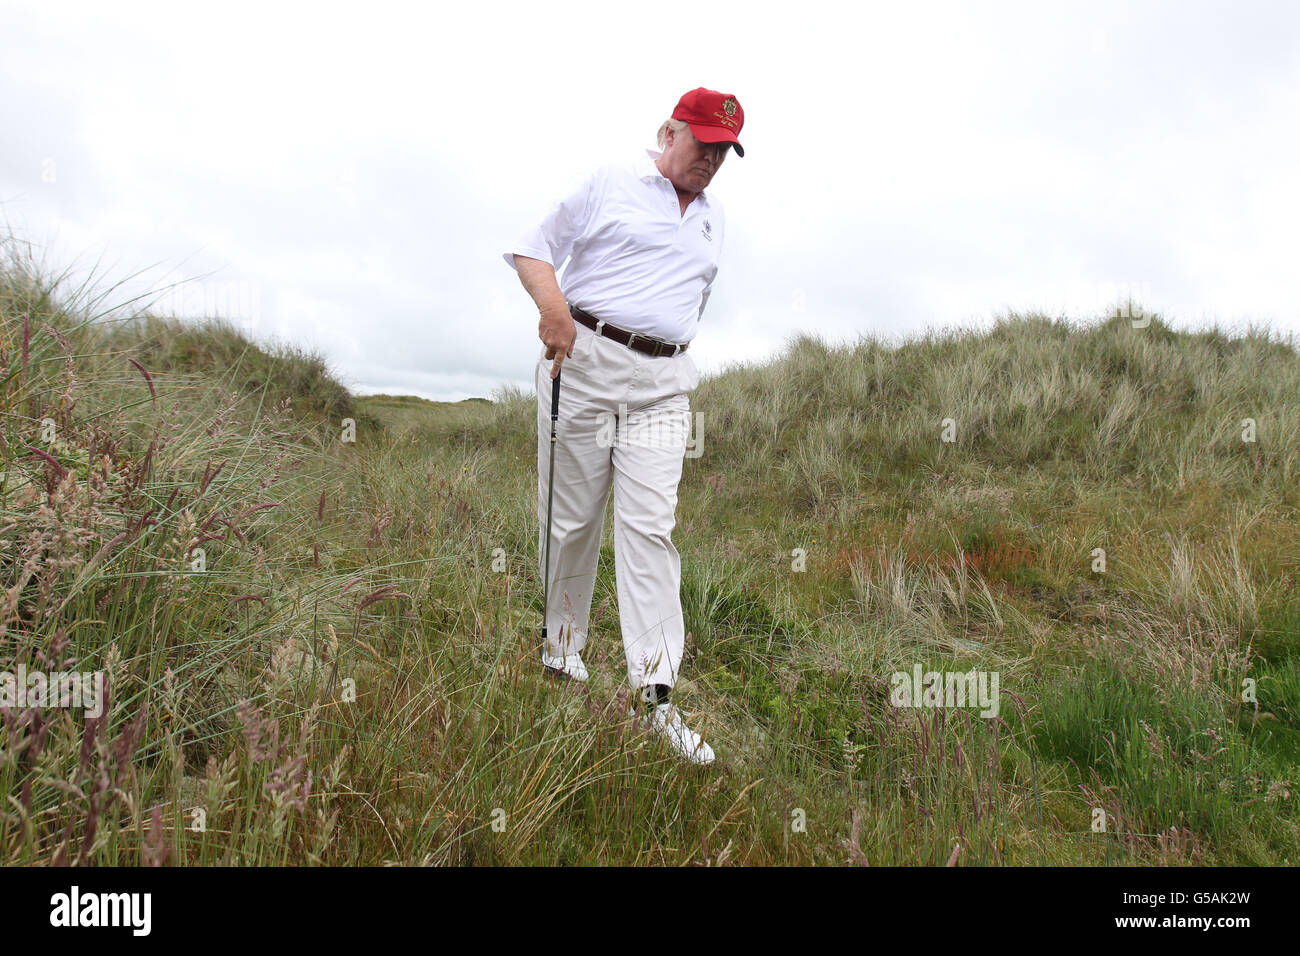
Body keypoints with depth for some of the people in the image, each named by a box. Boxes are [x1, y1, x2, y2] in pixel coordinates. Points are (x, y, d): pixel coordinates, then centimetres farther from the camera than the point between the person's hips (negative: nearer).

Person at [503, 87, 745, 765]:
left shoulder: (713, 219, 21)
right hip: (582, 360, -3)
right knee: (571, 516, 2)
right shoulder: (609, 184, 5)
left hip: (662, 383, 3)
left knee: (649, 525, -7)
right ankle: (562, 644, 24)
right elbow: (532, 250, 1)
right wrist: (554, 306, -18)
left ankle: (656, 692, -9)